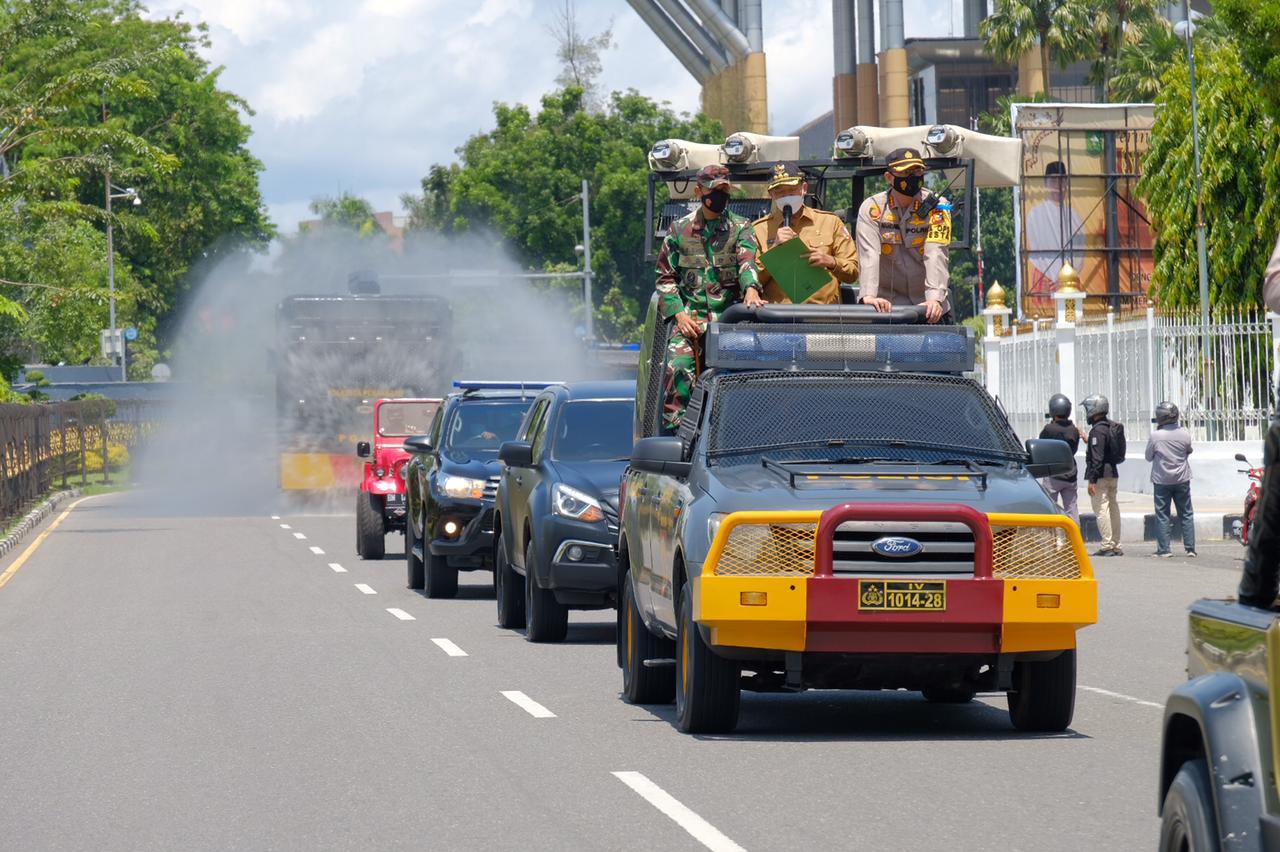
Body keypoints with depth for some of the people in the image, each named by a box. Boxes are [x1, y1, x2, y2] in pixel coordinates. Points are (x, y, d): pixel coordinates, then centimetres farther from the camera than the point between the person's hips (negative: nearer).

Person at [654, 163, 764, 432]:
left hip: (730, 316, -1)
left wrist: (751, 289, -33)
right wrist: (679, 314, -1)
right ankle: (673, 429, -20)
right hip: (690, 317, 1)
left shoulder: (741, 228, 9)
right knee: (678, 367, -22)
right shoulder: (679, 229, 13)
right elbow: (665, 277, 14)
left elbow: (747, 261, -11)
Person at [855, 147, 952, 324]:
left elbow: (935, 255, -16)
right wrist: (869, 296, -33)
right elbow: (869, 255, -16)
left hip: (929, 307, 0)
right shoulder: (872, 208, -4)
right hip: (887, 305, 0)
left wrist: (934, 298, -31)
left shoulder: (936, 206, -3)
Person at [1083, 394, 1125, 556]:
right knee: (1113, 508, 12)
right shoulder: (1114, 427, 14)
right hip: (1113, 473, 9)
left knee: (1101, 509, -9)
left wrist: (1092, 480, -20)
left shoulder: (1098, 430, -15)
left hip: (1101, 475, -9)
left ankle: (1107, 546, -14)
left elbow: (1097, 458, -20)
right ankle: (1116, 546, 16)